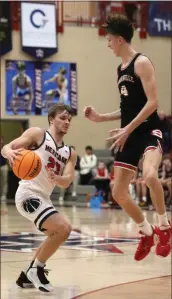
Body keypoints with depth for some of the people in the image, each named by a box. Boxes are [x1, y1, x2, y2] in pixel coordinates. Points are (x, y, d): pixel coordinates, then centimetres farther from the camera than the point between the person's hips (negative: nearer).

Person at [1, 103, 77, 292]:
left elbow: (67, 181, -4)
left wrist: (55, 178, -27)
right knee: (63, 228, -21)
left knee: (56, 235, 26)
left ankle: (27, 274, 37)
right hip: (29, 194, -9)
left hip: (43, 198, 9)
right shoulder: (38, 134, -4)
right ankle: (36, 269, -5)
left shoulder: (69, 153, 12)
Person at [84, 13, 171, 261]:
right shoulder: (120, 69, 16)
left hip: (149, 131, -9)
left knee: (149, 175, -36)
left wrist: (127, 129, -21)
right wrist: (100, 117, 15)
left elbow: (152, 103, -18)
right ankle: (147, 233, 26)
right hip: (130, 135, 9)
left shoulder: (141, 63, -10)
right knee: (118, 193, 6)